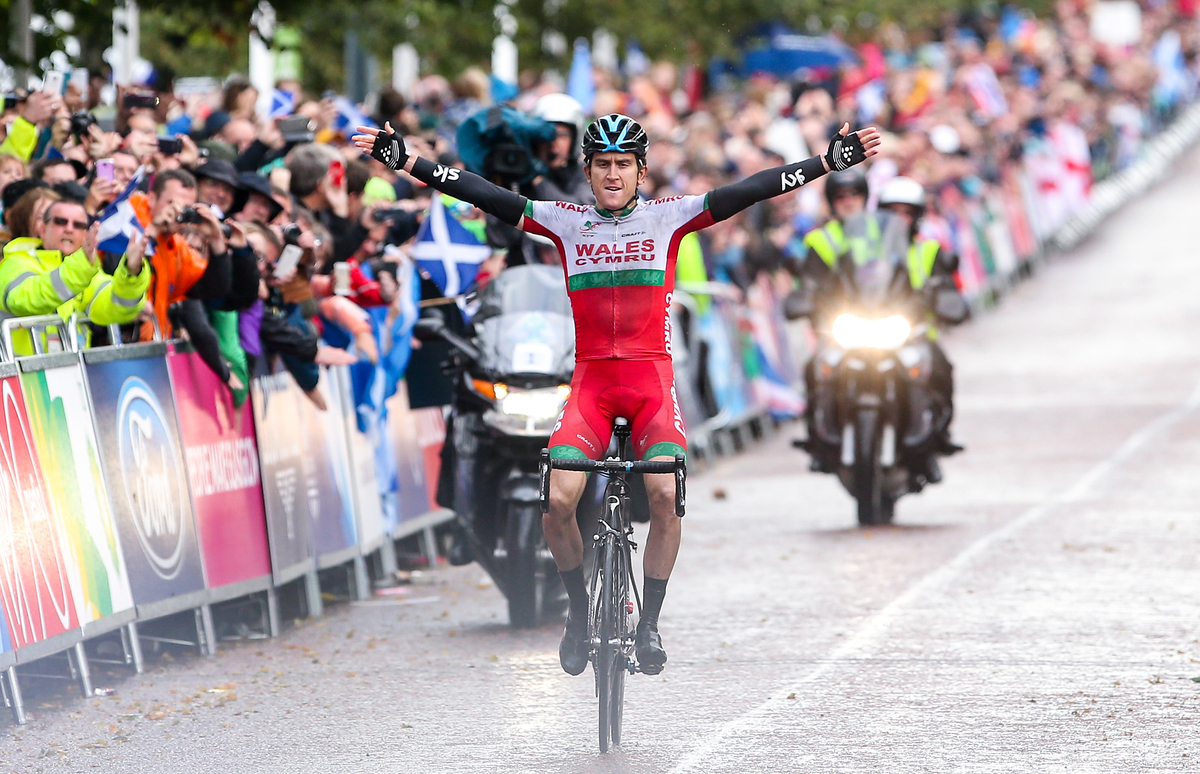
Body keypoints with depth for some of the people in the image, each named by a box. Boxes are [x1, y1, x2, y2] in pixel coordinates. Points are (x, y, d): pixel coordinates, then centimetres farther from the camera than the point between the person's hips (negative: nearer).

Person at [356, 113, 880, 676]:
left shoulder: (668, 218, 3)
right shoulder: (564, 223, 7)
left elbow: (752, 190, -3)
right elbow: (482, 194, 1)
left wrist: (833, 160, -11)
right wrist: (403, 159, -7)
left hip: (652, 380, -1)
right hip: (590, 380, 1)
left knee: (665, 494, -24)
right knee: (557, 502, -19)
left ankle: (649, 622, -7)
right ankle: (579, 608, 7)